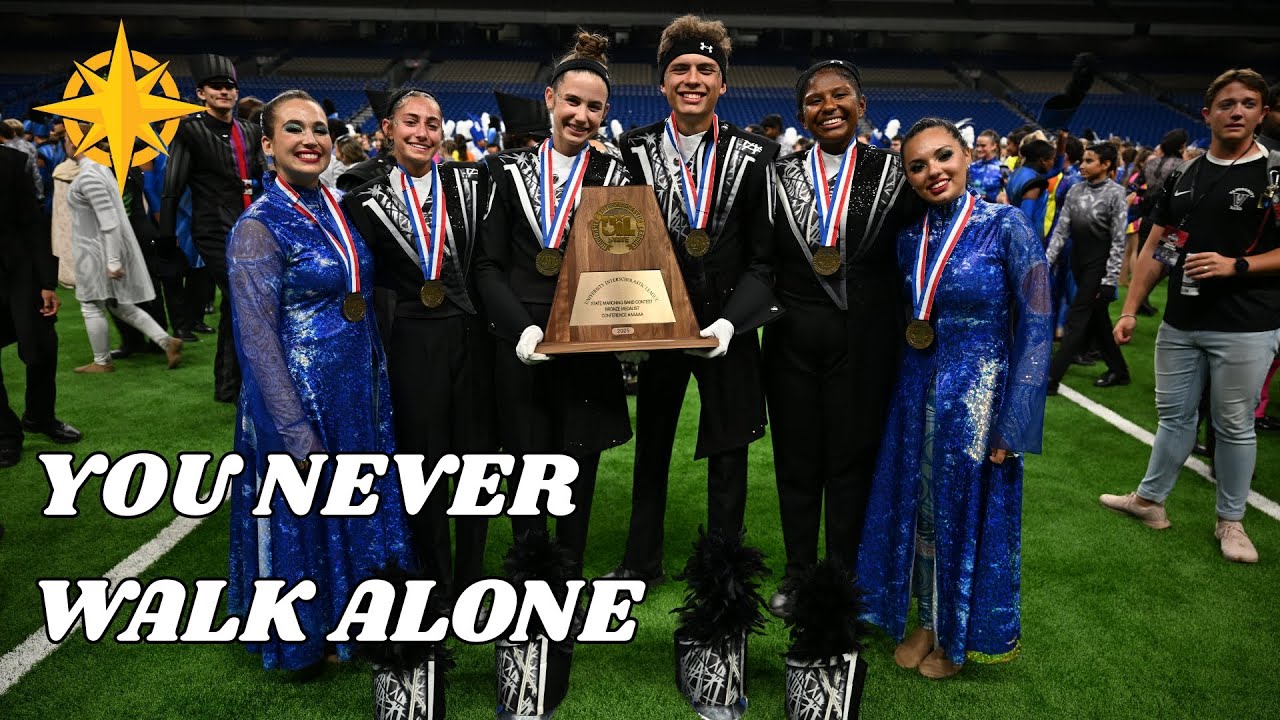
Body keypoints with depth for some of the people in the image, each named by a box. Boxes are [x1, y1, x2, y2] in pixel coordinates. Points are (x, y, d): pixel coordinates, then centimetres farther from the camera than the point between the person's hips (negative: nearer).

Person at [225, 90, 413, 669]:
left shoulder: (337, 209, 6)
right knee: (303, 520, 10)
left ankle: (345, 623, 40)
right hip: (298, 402, -7)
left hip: (358, 395, 7)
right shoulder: (258, 227, -14)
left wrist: (377, 392, 11)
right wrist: (299, 435, -19)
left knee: (359, 511, 18)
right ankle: (303, 639, 33)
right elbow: (257, 339, -17)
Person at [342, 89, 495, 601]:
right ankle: (436, 582, 25)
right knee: (423, 463, 7)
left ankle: (471, 580, 26)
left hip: (473, 337, 2)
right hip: (412, 344, -1)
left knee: (478, 457, 9)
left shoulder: (471, 181, 4)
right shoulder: (367, 201, 1)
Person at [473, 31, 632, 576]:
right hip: (521, 343, 0)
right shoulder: (511, 171, 6)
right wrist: (520, 327, -15)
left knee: (578, 466, 9)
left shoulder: (615, 178, 5)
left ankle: (571, 571, 27)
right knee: (527, 464, 8)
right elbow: (489, 265, 1)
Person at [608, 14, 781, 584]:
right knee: (651, 444, 15)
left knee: (728, 451, 9)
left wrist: (730, 320, -19)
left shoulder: (752, 157, -6)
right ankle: (641, 560, 33)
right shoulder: (635, 150, -2)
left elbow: (765, 257, -6)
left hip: (729, 326, -1)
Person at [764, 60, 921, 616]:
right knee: (795, 460, 11)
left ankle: (844, 580, 26)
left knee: (851, 459, 9)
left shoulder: (893, 171, 0)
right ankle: (798, 573, 29)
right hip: (792, 338, 2)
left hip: (863, 341, -1)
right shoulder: (779, 175, 3)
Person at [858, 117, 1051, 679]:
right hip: (918, 393, 5)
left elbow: (1036, 328, -13)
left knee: (968, 511, 9)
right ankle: (928, 621, 35)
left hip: (979, 395, -4)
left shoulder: (1005, 226, -12)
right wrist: (903, 391, 4)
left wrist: (1012, 424, -15)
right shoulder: (910, 239, 3)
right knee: (918, 507, 13)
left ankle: (961, 636, 32)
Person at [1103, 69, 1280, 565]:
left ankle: (1230, 520, 21)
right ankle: (1150, 500, 28)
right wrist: (1129, 310, 5)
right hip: (1180, 323, 4)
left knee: (1235, 426, 7)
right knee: (1174, 416, 15)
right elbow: (1154, 248, 10)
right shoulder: (1183, 177, 8)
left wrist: (1235, 265, -21)